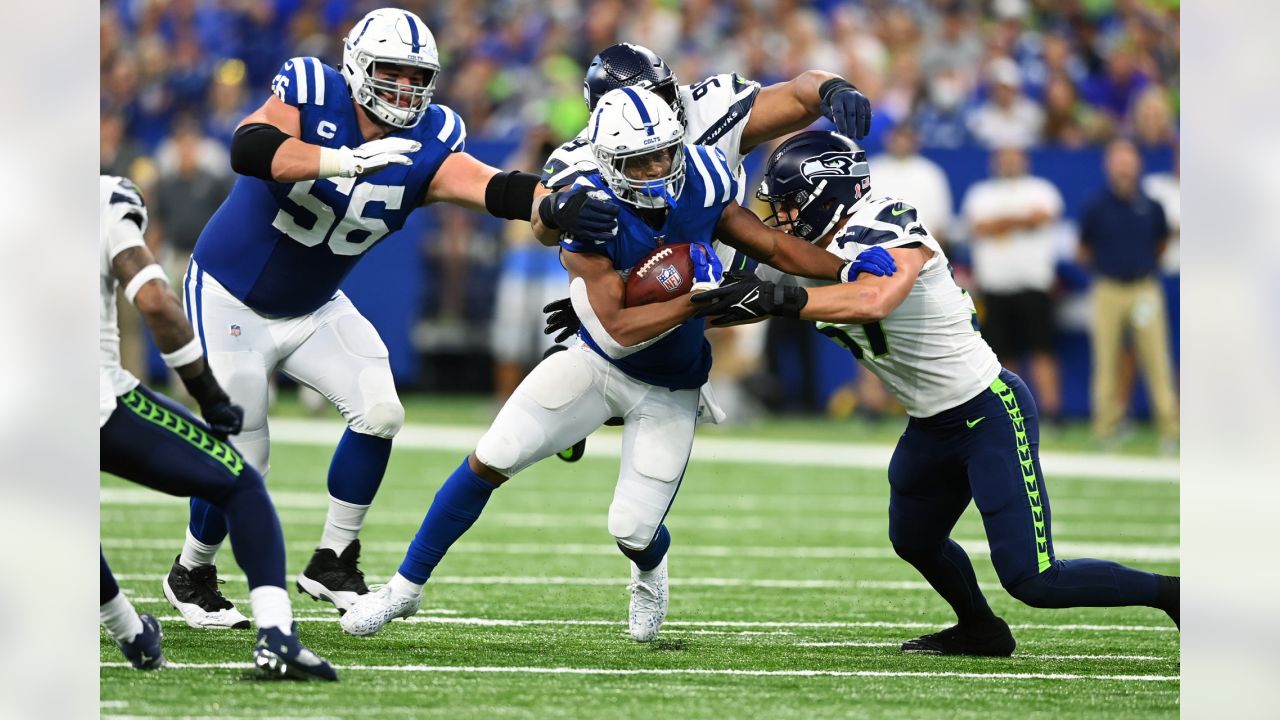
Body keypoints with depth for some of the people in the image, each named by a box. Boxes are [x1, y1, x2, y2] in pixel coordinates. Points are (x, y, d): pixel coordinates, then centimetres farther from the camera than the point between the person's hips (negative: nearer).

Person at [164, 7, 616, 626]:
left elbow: (491, 187, -30)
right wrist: (348, 161, -53)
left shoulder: (426, 144, -12)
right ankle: (190, 573, 22)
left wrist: (556, 205, -51)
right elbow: (248, 149, -42)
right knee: (241, 458, -4)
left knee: (379, 412, -12)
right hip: (230, 297, -5)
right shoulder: (312, 93, -23)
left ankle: (332, 564, 5)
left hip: (313, 308, 5)